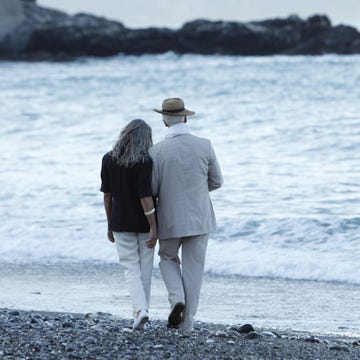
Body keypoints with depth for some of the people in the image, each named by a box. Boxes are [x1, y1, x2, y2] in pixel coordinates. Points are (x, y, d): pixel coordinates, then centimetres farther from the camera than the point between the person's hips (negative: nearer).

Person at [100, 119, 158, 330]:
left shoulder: (109, 160, -3)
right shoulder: (144, 162, -15)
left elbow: (107, 195, 2)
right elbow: (145, 197, -19)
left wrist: (110, 225, 12)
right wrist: (154, 228, -14)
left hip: (120, 223, 2)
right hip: (143, 224, -2)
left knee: (131, 269, 3)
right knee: (145, 270, 12)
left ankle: (141, 308, -16)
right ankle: (142, 310, 16)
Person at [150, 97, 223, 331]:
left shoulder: (158, 151, -11)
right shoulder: (204, 146, -6)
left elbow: (151, 189, -8)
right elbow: (216, 181, 4)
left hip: (170, 218, -1)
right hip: (199, 219, 1)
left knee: (168, 259, 22)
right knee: (193, 268, 10)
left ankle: (177, 298, -3)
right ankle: (187, 322, 9)